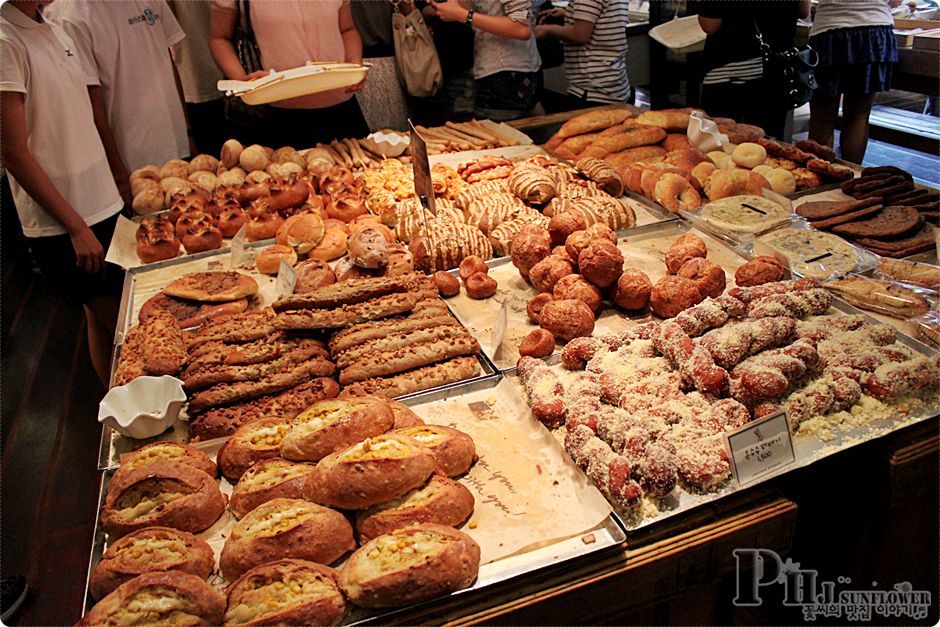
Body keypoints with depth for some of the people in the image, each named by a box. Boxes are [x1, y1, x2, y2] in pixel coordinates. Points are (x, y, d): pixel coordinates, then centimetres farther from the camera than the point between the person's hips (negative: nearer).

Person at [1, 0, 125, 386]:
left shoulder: (57, 33, 11)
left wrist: (122, 184, 13)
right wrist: (77, 227, -17)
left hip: (103, 205, 8)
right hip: (63, 226, -8)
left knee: (101, 320, 16)